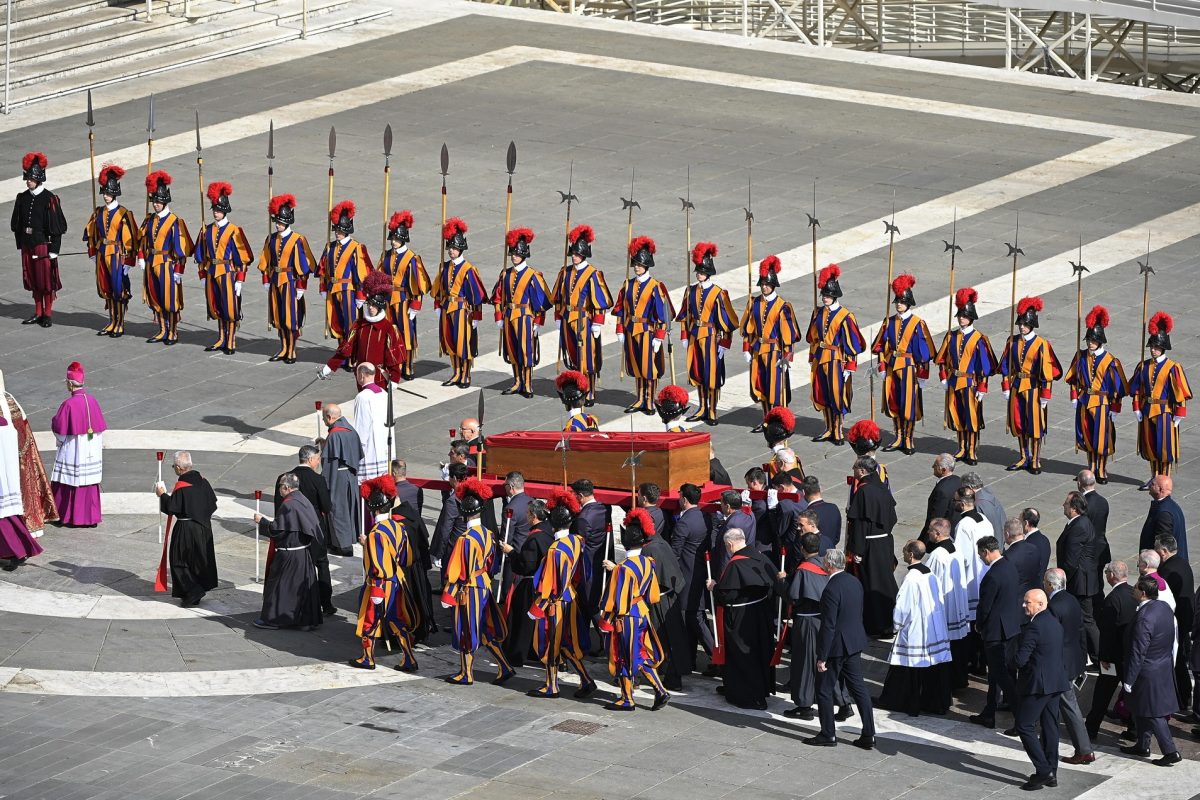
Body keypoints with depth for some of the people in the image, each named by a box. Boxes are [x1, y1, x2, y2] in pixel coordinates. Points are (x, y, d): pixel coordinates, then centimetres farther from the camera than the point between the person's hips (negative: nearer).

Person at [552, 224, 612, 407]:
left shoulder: (592, 274, -9)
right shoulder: (566, 272, 8)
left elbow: (600, 302, -10)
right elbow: (558, 298, 15)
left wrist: (597, 324, -13)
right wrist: (558, 318, 13)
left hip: (584, 322, -5)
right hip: (567, 322, 5)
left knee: (587, 359, -2)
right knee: (573, 358, 11)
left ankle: (590, 395, 3)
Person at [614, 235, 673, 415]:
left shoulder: (655, 287, -7)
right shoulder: (628, 285, 8)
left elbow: (661, 314, -8)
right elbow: (621, 310, 11)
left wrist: (658, 338, -12)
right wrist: (620, 331, 5)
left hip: (648, 332, -5)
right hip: (631, 331, 5)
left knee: (649, 367, 1)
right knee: (636, 367, 11)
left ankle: (650, 402, 10)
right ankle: (640, 400, 20)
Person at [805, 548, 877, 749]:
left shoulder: (832, 589, -22)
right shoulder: (855, 582, 4)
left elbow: (828, 625, -22)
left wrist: (821, 657, -17)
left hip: (836, 646, -8)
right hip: (855, 643, 8)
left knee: (824, 690, 7)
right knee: (858, 688, 12)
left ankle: (827, 735, 14)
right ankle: (868, 735, 12)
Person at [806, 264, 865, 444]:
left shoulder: (844, 317, -10)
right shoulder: (818, 313, 7)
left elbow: (851, 344, -10)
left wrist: (849, 367, -11)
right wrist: (812, 359, 14)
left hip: (836, 361, -6)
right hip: (819, 360, 6)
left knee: (836, 395, -1)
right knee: (822, 396, 11)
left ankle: (838, 432, 9)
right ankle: (829, 430, 23)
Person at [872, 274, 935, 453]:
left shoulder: (917, 324, -7)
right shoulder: (890, 322, 7)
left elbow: (923, 351, -6)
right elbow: (881, 346, 11)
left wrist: (922, 374, -8)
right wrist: (882, 366, 3)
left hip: (908, 368, -5)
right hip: (891, 368, 5)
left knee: (908, 404, -1)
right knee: (893, 403, 9)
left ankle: (908, 441, 8)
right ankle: (899, 439, 20)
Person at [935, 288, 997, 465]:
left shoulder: (979, 340, -8)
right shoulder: (951, 337, 6)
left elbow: (984, 366, -8)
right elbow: (942, 359, 13)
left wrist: (982, 389, -11)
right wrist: (944, 378, 2)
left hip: (970, 384, -5)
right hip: (953, 383, 5)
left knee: (972, 418, 0)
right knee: (957, 417, 11)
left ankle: (972, 453, 8)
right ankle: (962, 449, 24)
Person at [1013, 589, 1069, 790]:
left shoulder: (1033, 626, -20)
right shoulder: (1055, 623, 9)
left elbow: (1020, 659, -22)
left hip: (1036, 684, -9)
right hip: (1056, 683, 9)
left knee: (1025, 727, -2)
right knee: (1050, 727, 13)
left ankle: (1043, 771, -7)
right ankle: (1051, 773, 17)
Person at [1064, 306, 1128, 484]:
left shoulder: (1110, 361, -11)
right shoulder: (1081, 356, 2)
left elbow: (1117, 387, -7)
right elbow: (1073, 378, 12)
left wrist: (1114, 407, -7)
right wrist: (1074, 397, 6)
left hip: (1102, 403, -4)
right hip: (1084, 402, 4)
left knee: (1102, 437, 0)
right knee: (1086, 436, 12)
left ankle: (1102, 470, 13)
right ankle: (1091, 467, 25)